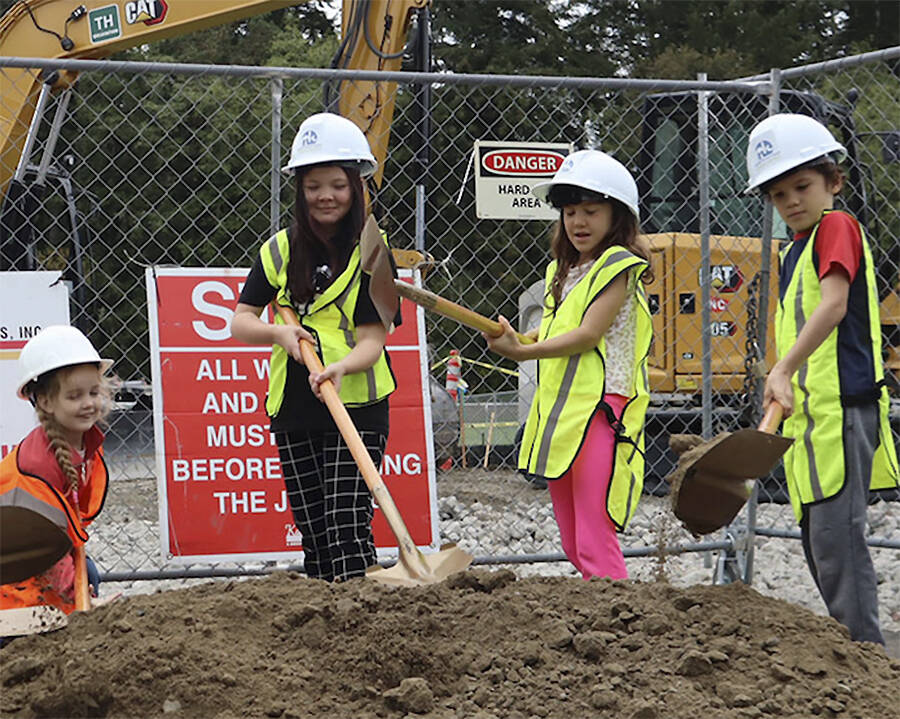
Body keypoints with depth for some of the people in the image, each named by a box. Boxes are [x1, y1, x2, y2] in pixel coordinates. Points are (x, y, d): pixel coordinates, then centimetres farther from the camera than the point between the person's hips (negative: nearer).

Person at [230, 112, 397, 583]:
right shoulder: (280, 250, 5)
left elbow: (373, 339, -12)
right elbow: (240, 322, 4)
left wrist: (341, 367, -33)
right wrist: (280, 332, -17)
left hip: (356, 405, -4)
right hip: (293, 407, 4)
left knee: (348, 528, -12)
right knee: (312, 530, 8)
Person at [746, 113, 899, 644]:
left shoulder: (836, 227, -7)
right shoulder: (795, 251, 21)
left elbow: (834, 304, -22)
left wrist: (784, 370, -30)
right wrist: (782, 396, 17)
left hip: (842, 407, -10)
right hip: (810, 412, 10)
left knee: (837, 536, -14)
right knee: (819, 541, 13)